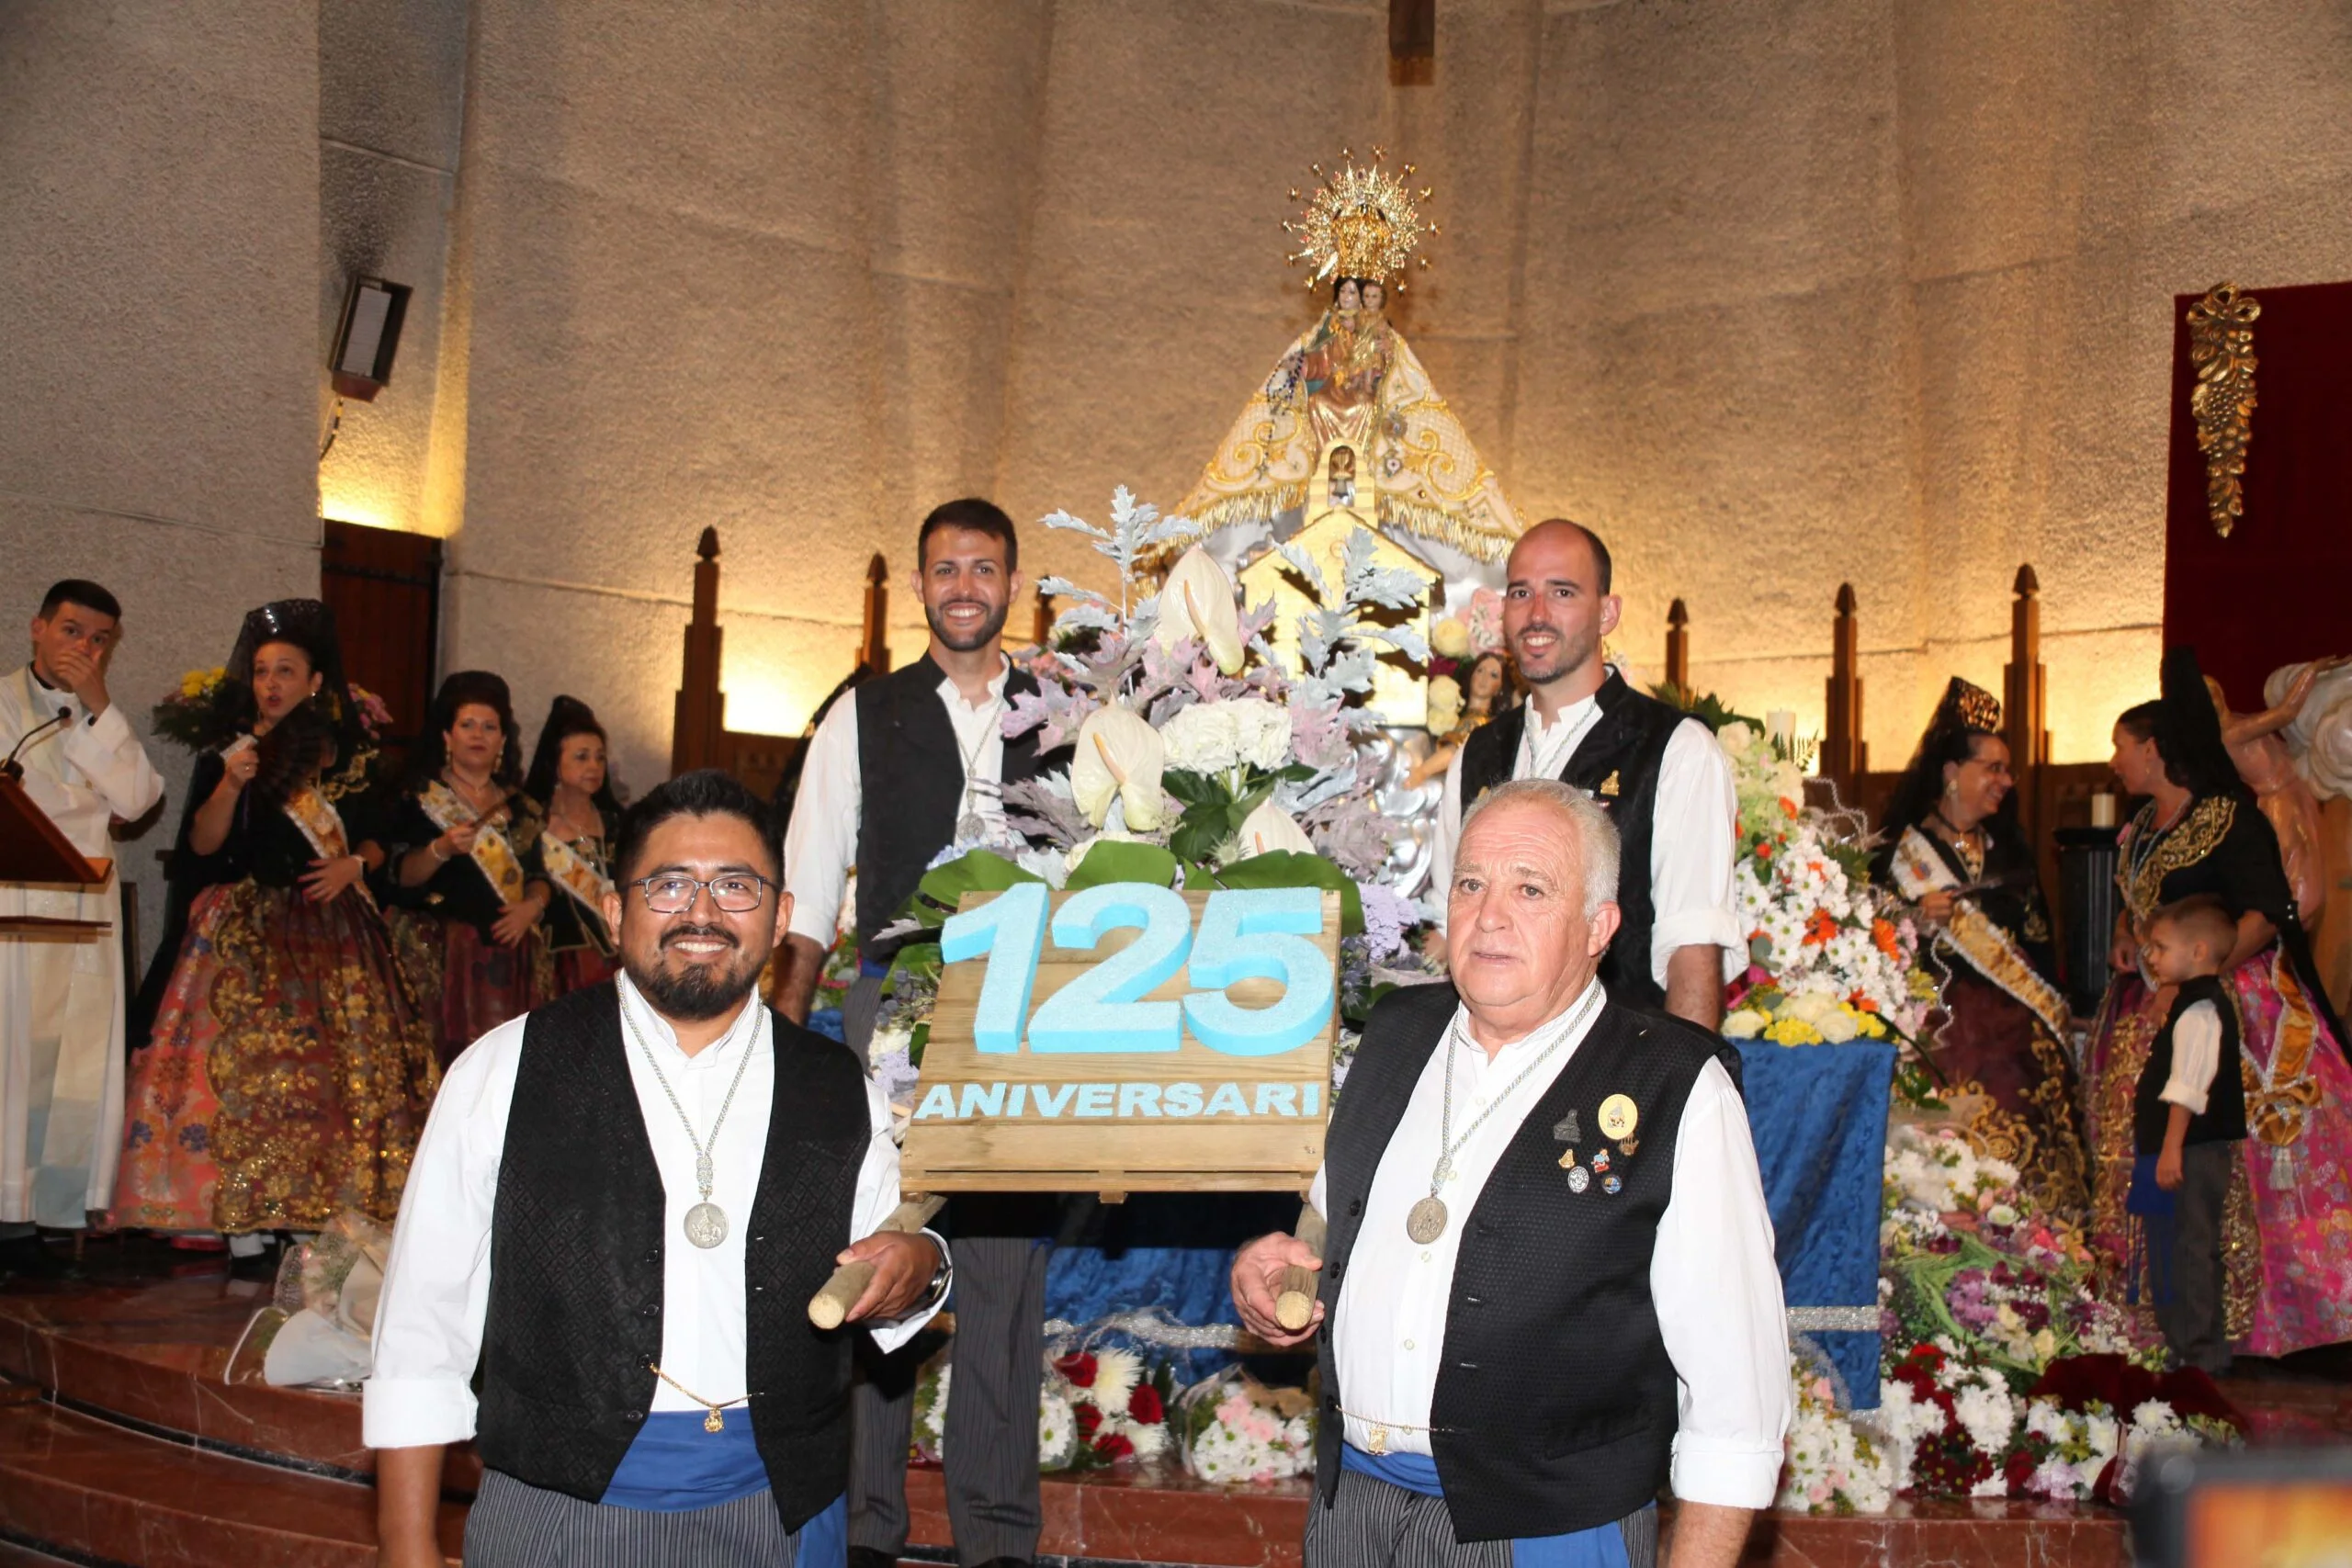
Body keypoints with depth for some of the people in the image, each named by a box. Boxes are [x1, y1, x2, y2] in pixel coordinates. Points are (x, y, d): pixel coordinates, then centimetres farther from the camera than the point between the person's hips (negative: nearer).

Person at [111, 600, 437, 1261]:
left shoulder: (348, 755, 10)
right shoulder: (225, 753, 5)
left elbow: (376, 838, 16)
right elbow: (202, 845, -3)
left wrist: (354, 864, -5)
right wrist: (230, 785, -18)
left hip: (332, 935, 2)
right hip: (245, 935, -2)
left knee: (334, 1073, -2)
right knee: (243, 1069, -9)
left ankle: (325, 1213, 3)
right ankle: (245, 1224, -6)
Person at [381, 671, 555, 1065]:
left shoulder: (521, 808, 16)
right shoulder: (419, 800, 3)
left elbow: (540, 875, 17)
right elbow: (400, 877, -6)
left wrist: (533, 905, -4)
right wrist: (441, 849, -23)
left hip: (511, 957, 4)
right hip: (440, 955, -4)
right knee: (447, 1063, -13)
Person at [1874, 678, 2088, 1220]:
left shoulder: (2009, 850, 18)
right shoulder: (1906, 849, 1)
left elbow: (2039, 933, 20)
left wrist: (2045, 1007, 12)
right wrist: (1918, 920, -20)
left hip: (2021, 1031, 5)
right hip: (1947, 1027, -5)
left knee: (2029, 1164, -4)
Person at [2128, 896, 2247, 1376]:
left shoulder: (2199, 1008, -16)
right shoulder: (2207, 1002, 16)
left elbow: (2187, 1089, -22)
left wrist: (2171, 1148, -23)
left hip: (2190, 1152, -11)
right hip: (2196, 1150, 11)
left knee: (2185, 1250, -7)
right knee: (2192, 1249, 14)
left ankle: (2198, 1352, -2)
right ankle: (2202, 1348, 21)